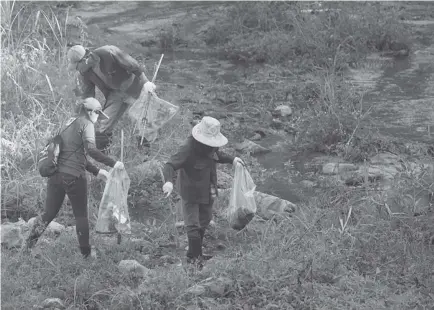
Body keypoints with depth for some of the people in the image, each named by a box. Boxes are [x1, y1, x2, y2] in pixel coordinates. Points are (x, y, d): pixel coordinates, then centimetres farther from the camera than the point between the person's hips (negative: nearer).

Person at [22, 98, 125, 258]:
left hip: (56, 174, 7)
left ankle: (28, 245, 6)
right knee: (81, 216, 7)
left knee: (49, 213, 13)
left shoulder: (69, 124, 20)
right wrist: (112, 163, -17)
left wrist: (97, 171, 27)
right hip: (74, 176, -7)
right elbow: (90, 149, -21)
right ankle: (85, 252, 13)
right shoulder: (86, 124, -5)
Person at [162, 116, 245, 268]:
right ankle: (193, 256, 16)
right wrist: (168, 181, -55)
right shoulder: (188, 150, -30)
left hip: (207, 192, 9)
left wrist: (231, 159, 11)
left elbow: (216, 154, 21)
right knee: (193, 225, -3)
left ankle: (196, 253, 38)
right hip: (191, 194, -9)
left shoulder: (208, 147, -5)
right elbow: (170, 165, -37)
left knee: (204, 221, 21)